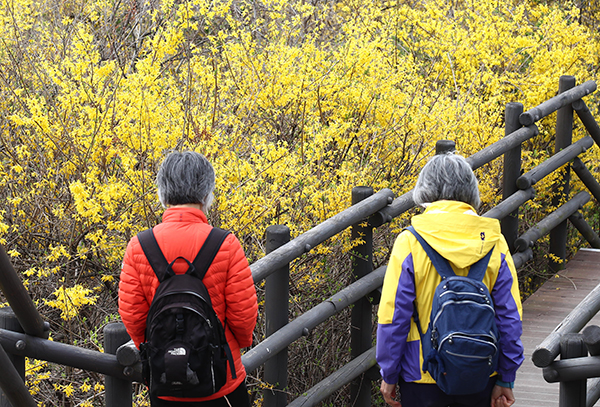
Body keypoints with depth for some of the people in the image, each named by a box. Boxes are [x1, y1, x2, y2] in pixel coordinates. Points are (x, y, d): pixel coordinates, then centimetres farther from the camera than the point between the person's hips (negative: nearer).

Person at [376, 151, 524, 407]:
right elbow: (509, 316, -2)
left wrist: (389, 376, 0)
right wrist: (506, 379, 7)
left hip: (422, 375, -2)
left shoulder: (409, 242, -11)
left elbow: (393, 316, -10)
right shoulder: (494, 243, -4)